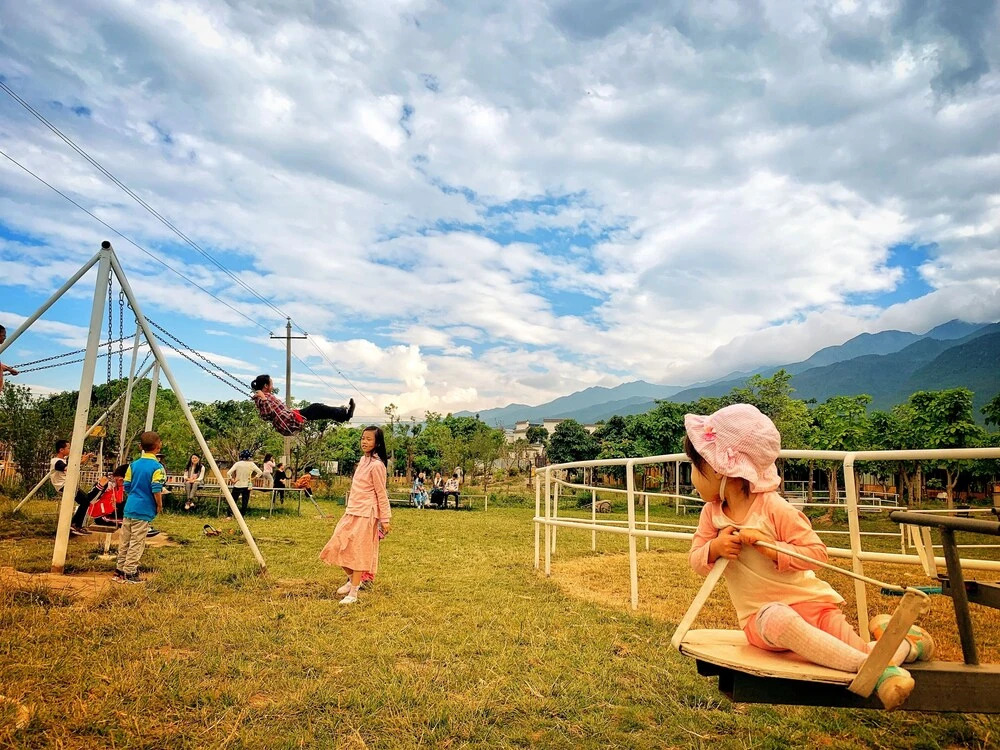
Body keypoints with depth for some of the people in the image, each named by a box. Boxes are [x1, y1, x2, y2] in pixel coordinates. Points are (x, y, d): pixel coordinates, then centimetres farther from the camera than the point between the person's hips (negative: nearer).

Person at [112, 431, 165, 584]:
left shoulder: (134, 464, 7)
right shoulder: (157, 467, -13)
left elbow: (126, 486, 10)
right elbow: (156, 490, -17)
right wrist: (160, 506, -4)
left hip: (129, 508, 7)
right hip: (144, 511, -6)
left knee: (124, 541, 13)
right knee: (136, 543, 0)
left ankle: (119, 571, 23)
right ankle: (129, 574, 4)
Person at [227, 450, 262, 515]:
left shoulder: (237, 464, -9)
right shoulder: (251, 464, -5)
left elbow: (228, 473, -15)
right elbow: (260, 472, -1)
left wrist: (232, 480, -4)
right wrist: (253, 478, 4)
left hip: (237, 486, -1)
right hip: (247, 486, 1)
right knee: (245, 503, 9)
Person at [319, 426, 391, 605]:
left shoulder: (376, 465, -16)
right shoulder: (363, 460, 9)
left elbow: (381, 493, -14)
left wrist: (385, 519, -12)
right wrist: (349, 509, 20)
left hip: (365, 514, -8)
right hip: (352, 511, 8)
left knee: (358, 552, -1)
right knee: (338, 547, 11)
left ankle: (353, 594, 10)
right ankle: (351, 579, 31)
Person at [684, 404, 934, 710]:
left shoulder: (773, 508, -14)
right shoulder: (711, 513, -1)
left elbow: (816, 553, -14)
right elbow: (696, 562, -2)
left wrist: (772, 547, -29)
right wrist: (714, 548, -24)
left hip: (809, 601, -1)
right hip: (761, 615, 2)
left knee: (856, 649, -21)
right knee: (781, 621, -35)